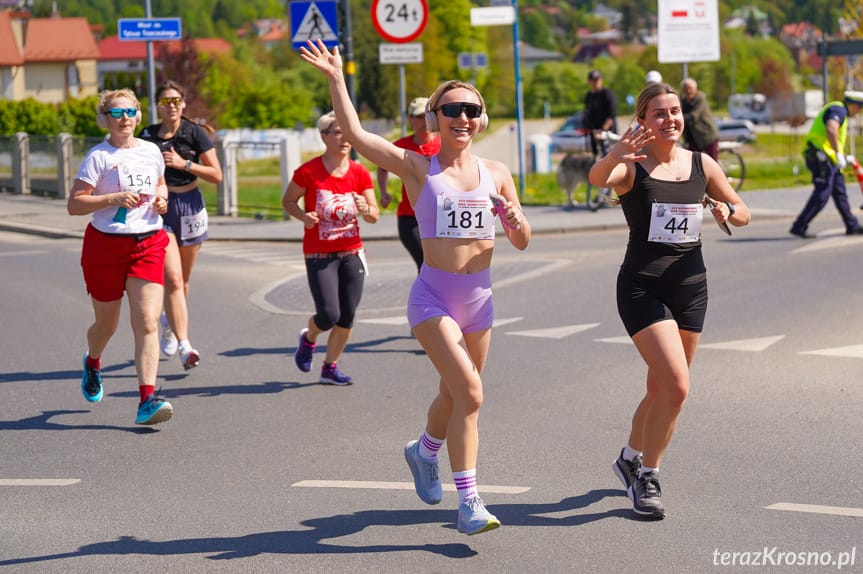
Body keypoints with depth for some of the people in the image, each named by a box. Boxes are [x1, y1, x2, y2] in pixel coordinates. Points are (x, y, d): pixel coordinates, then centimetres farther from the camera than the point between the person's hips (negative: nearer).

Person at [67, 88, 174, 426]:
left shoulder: (151, 151, 8)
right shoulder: (99, 156, -6)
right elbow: (73, 205, -10)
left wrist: (161, 199, 5)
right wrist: (113, 199, -21)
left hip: (148, 245, 3)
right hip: (105, 246, -2)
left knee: (147, 322, -13)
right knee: (107, 324, 13)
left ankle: (147, 400, -18)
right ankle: (92, 362, 49)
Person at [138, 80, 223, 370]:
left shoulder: (195, 133, -1)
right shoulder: (147, 136, 2)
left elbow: (216, 175, -5)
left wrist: (184, 164, -14)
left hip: (190, 205, 1)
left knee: (182, 280, 12)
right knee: (172, 278, -15)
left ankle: (169, 321, 41)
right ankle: (184, 345, -20)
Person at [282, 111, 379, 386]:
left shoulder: (360, 174, 0)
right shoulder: (308, 172, -9)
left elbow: (374, 215, 3)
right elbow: (288, 201, 4)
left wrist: (366, 210, -20)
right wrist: (304, 216, -16)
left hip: (351, 253, 4)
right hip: (319, 256, -4)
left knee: (347, 317, 2)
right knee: (329, 315, -12)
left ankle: (330, 367, 22)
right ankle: (308, 339, 24)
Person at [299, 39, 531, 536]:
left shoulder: (497, 174, 6)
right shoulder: (418, 168, -4)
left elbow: (522, 242, 10)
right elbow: (356, 134, -13)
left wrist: (516, 221, -12)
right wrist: (336, 79, -14)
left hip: (480, 297, 5)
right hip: (434, 295, -5)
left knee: (455, 394, 18)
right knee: (469, 392, -19)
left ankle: (425, 451, 51)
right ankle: (468, 503, -14)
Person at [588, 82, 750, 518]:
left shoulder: (702, 166, 7)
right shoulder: (631, 166, -8)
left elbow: (742, 212, 16)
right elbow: (597, 179, -30)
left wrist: (727, 211, -9)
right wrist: (616, 155, -53)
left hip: (690, 286, 5)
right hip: (642, 287, -5)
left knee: (661, 389, 14)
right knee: (677, 386, -17)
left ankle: (630, 459, 39)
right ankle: (647, 477, 2)